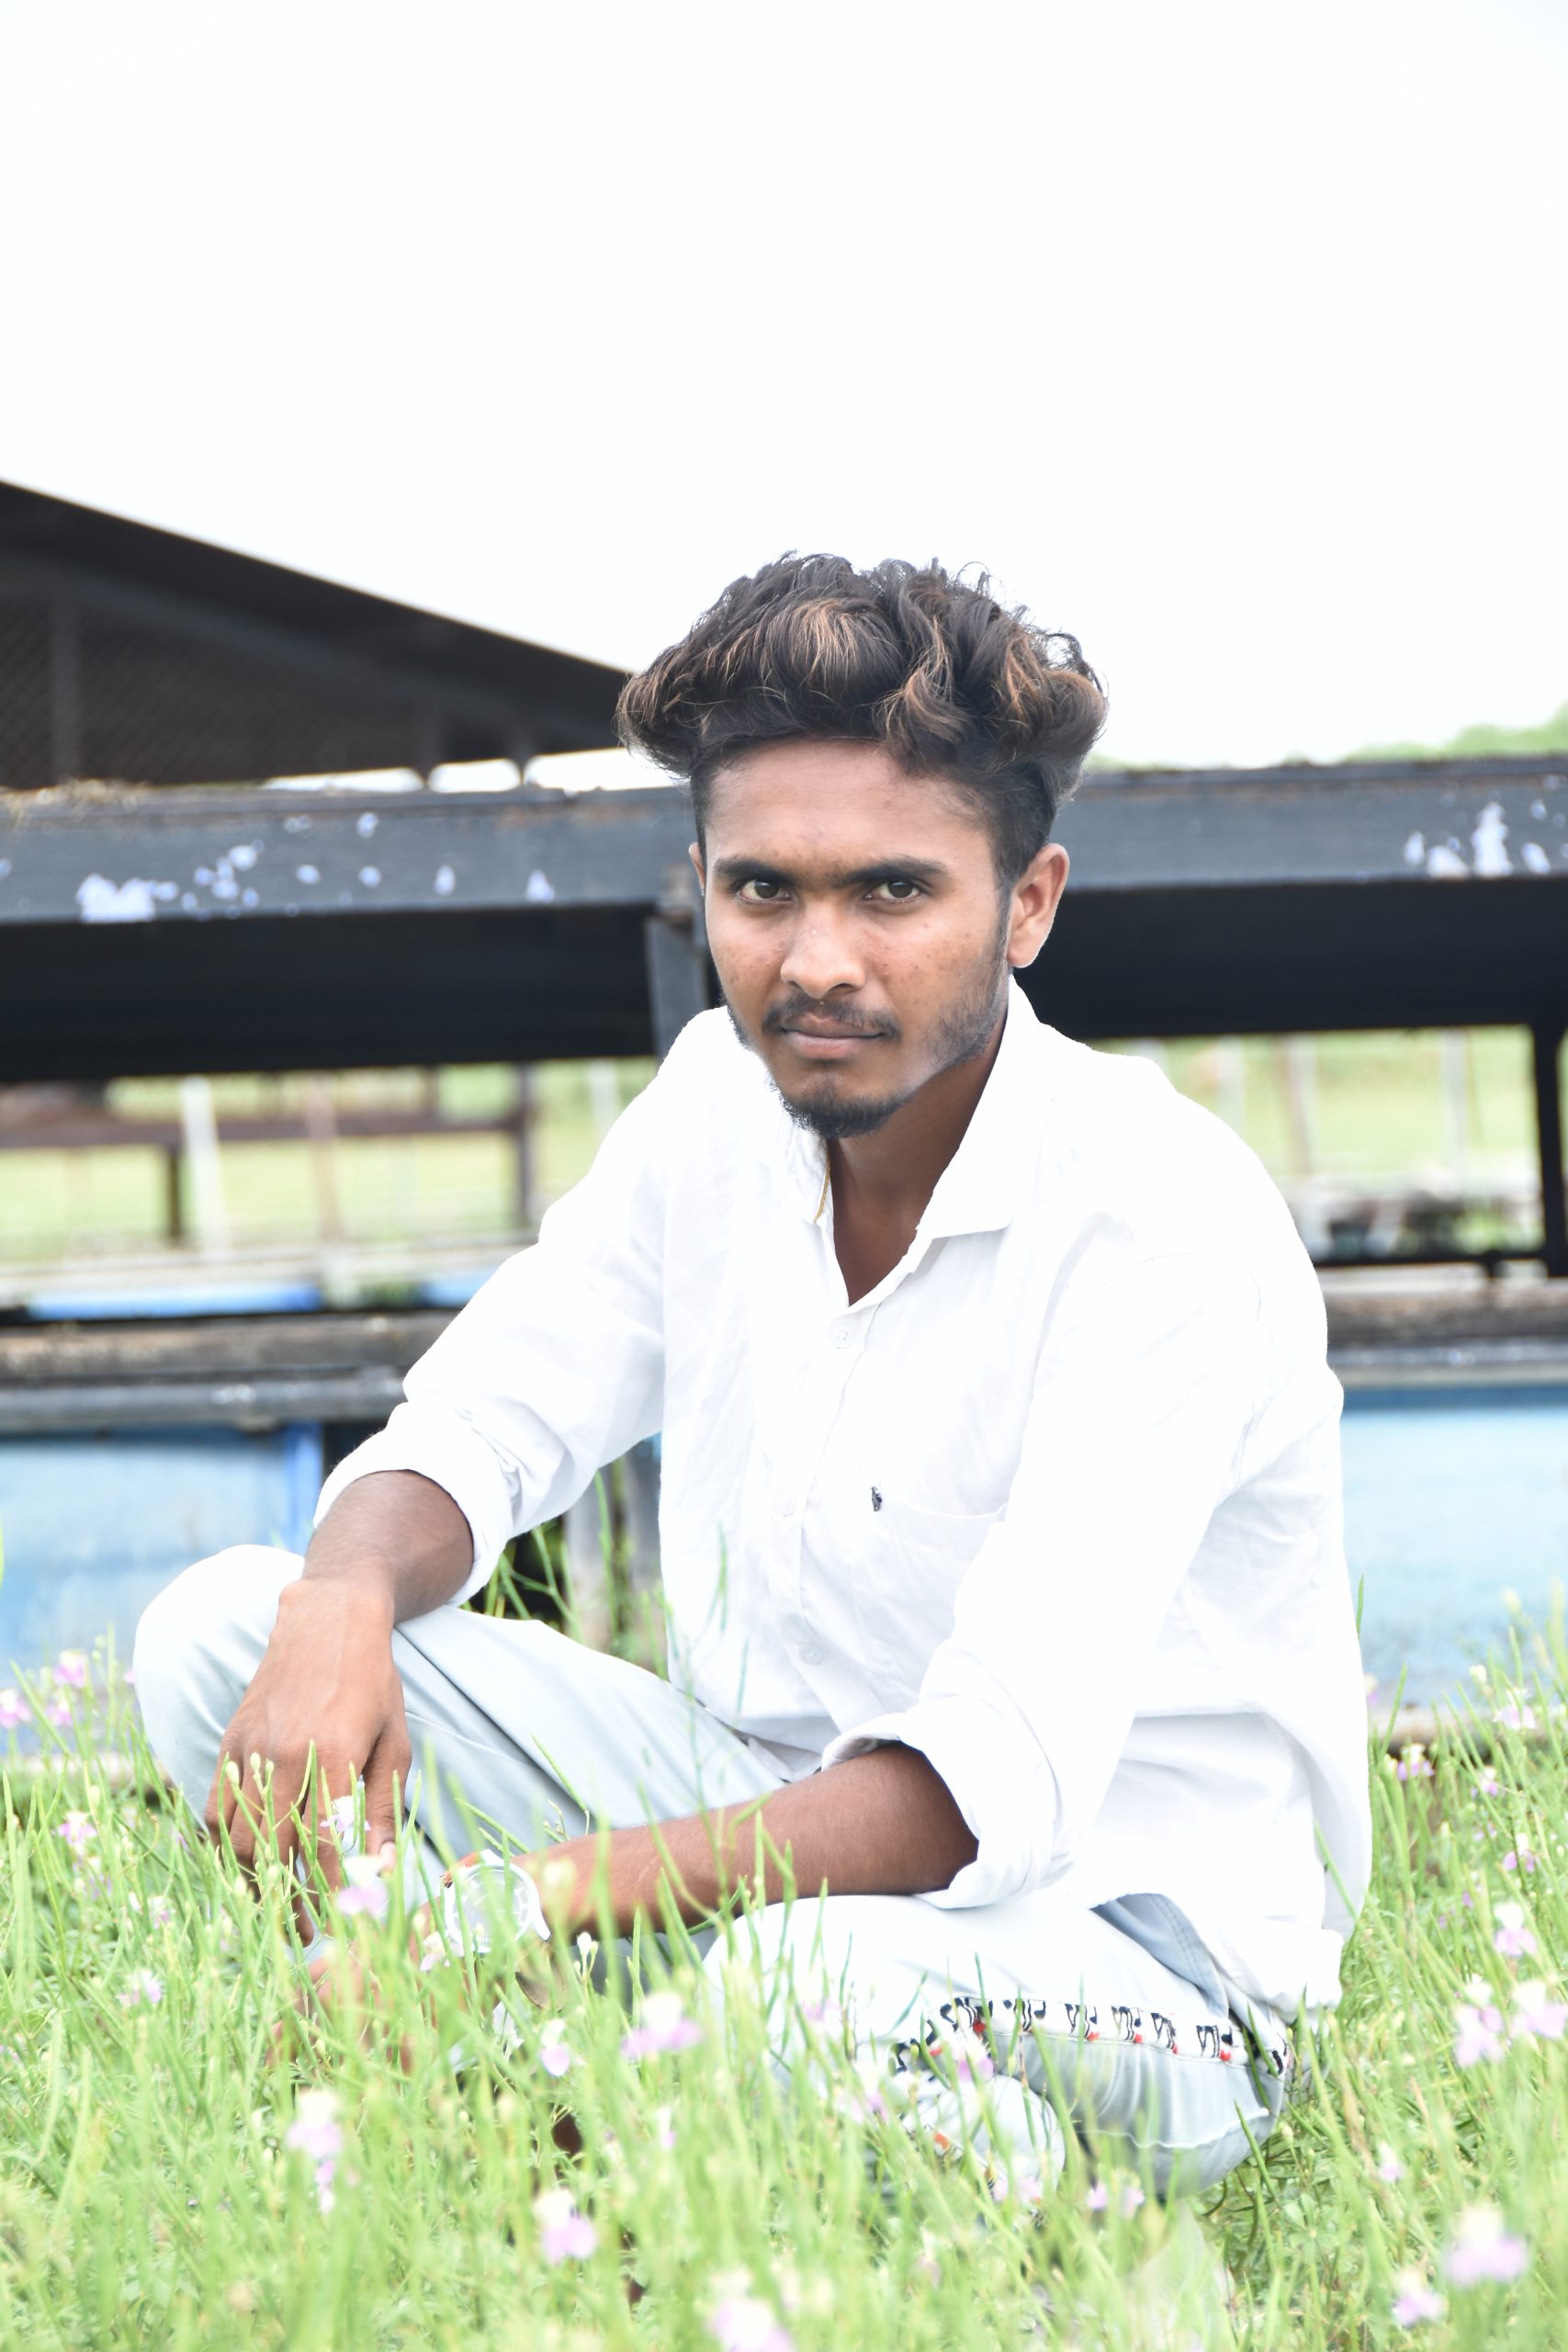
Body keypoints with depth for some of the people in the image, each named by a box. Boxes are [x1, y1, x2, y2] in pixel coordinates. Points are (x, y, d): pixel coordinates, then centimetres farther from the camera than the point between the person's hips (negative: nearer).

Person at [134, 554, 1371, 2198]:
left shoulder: (1164, 1218, -22)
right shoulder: (723, 1105, 0)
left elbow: (989, 1780, -30)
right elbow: (477, 1430, 3)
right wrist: (343, 1605, -23)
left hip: (1113, 1928, -6)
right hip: (773, 1820, 6)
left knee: (818, 1983, -42)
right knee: (225, 1630, -9)